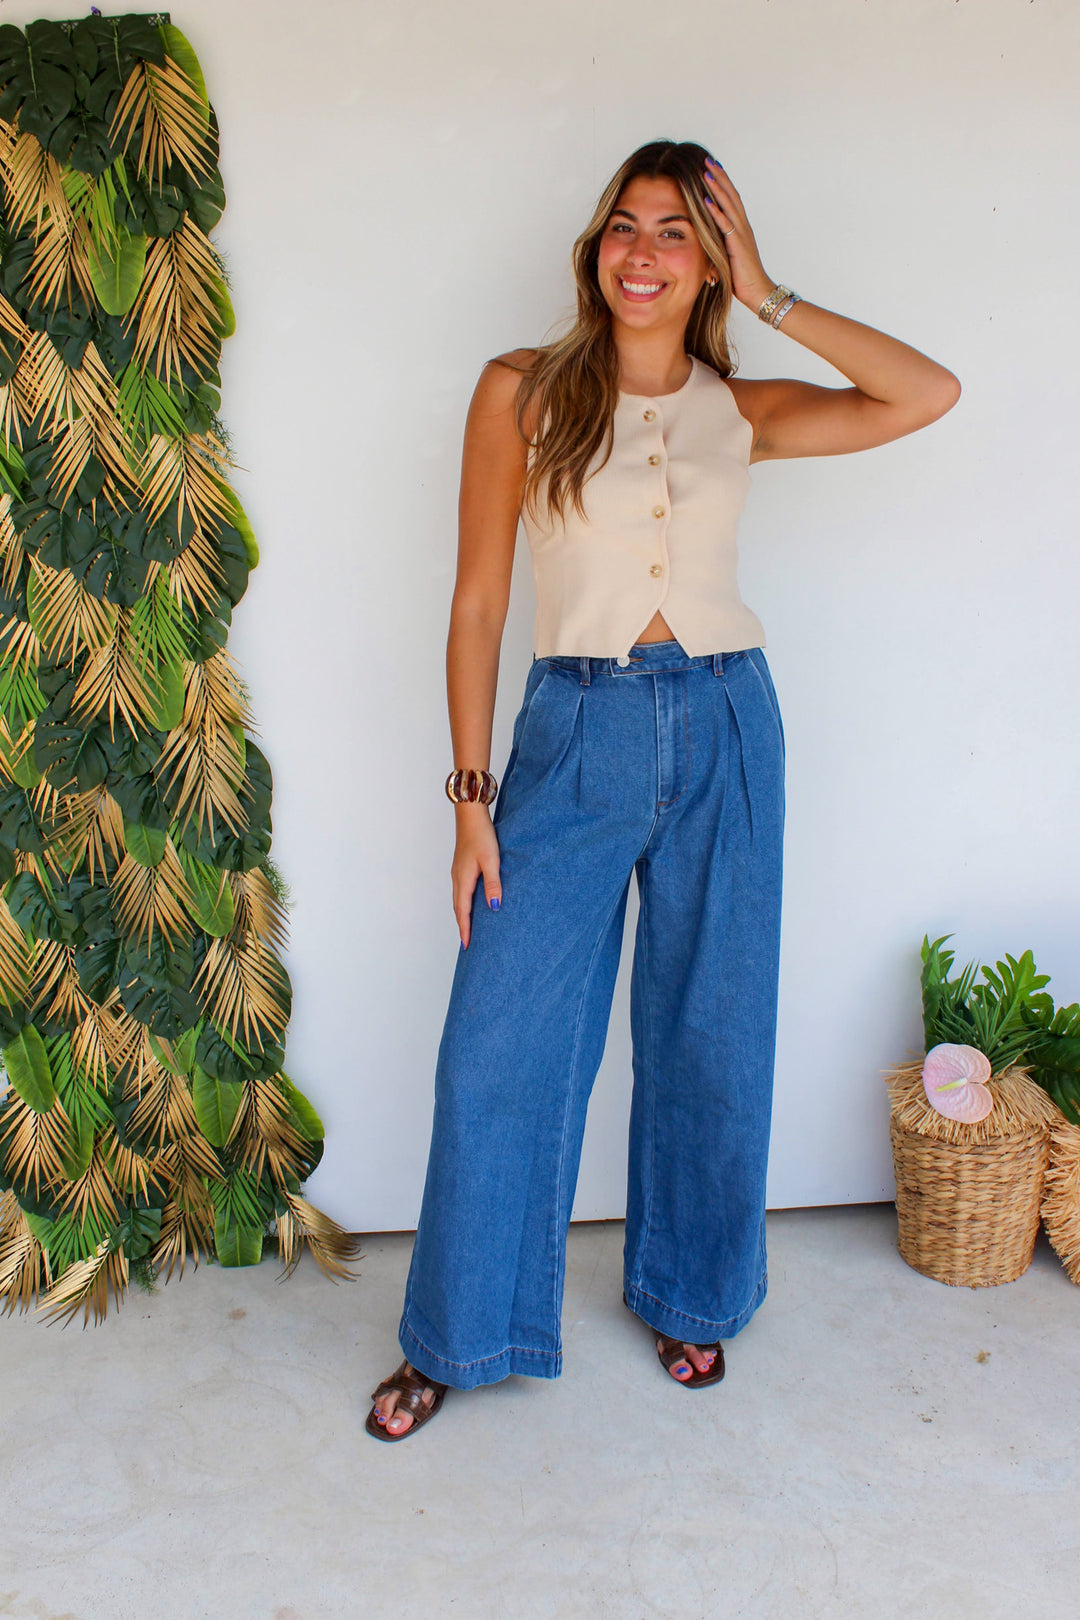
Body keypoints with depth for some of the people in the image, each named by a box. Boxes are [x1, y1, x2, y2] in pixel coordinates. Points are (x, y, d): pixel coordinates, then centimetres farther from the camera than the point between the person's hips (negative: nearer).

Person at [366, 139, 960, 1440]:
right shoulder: (522, 391, 0)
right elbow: (478, 602, -2)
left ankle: (688, 1295, 36)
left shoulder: (742, 411, 7)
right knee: (502, 1046, 1)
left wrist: (771, 298, -1)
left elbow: (929, 396, 0)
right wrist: (473, 796, -5)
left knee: (707, 1035, 12)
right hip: (575, 732, -2)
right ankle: (458, 1334, 23)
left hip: (723, 730, 2)